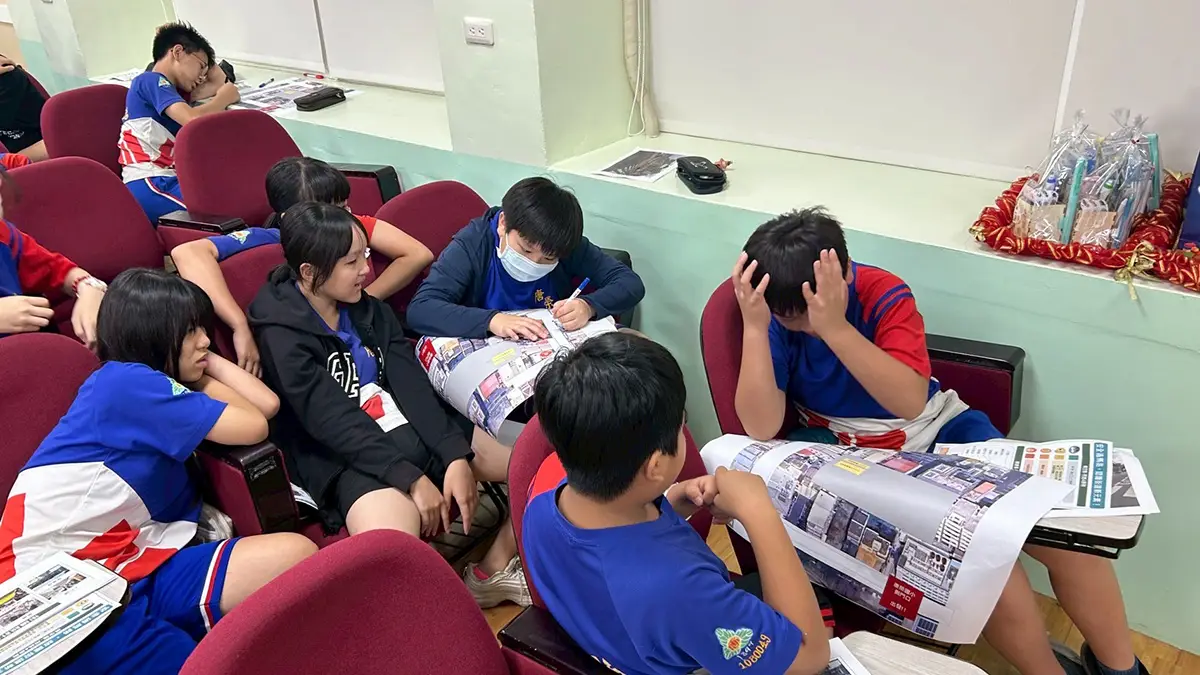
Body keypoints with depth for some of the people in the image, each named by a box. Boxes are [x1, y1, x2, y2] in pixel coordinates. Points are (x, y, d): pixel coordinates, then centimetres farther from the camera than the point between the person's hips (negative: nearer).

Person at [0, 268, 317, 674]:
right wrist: (205, 382, 14)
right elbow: (253, 427, -4)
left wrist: (205, 367, 20)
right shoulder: (126, 381, -6)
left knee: (296, 556, -15)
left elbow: (267, 404, 15)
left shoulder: (159, 389, 20)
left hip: (131, 565, 8)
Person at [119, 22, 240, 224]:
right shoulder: (151, 80, 0)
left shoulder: (166, 90, 27)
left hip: (164, 182, 10)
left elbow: (219, 82, 41)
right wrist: (223, 98, -1)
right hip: (149, 187, -10)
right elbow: (192, 119, -17)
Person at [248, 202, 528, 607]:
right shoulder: (281, 336, -9)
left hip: (418, 433, 7)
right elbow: (333, 421, -16)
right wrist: (412, 478, -22)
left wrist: (455, 455, -13)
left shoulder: (367, 308, 11)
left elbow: (412, 384, 0)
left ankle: (496, 569, 9)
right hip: (352, 460, -7)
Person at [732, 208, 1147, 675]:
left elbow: (910, 402, -30)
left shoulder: (883, 293, -18)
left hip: (937, 429, 2)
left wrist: (836, 327, -41)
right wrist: (754, 327, -35)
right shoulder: (774, 316, -16)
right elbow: (762, 428, -24)